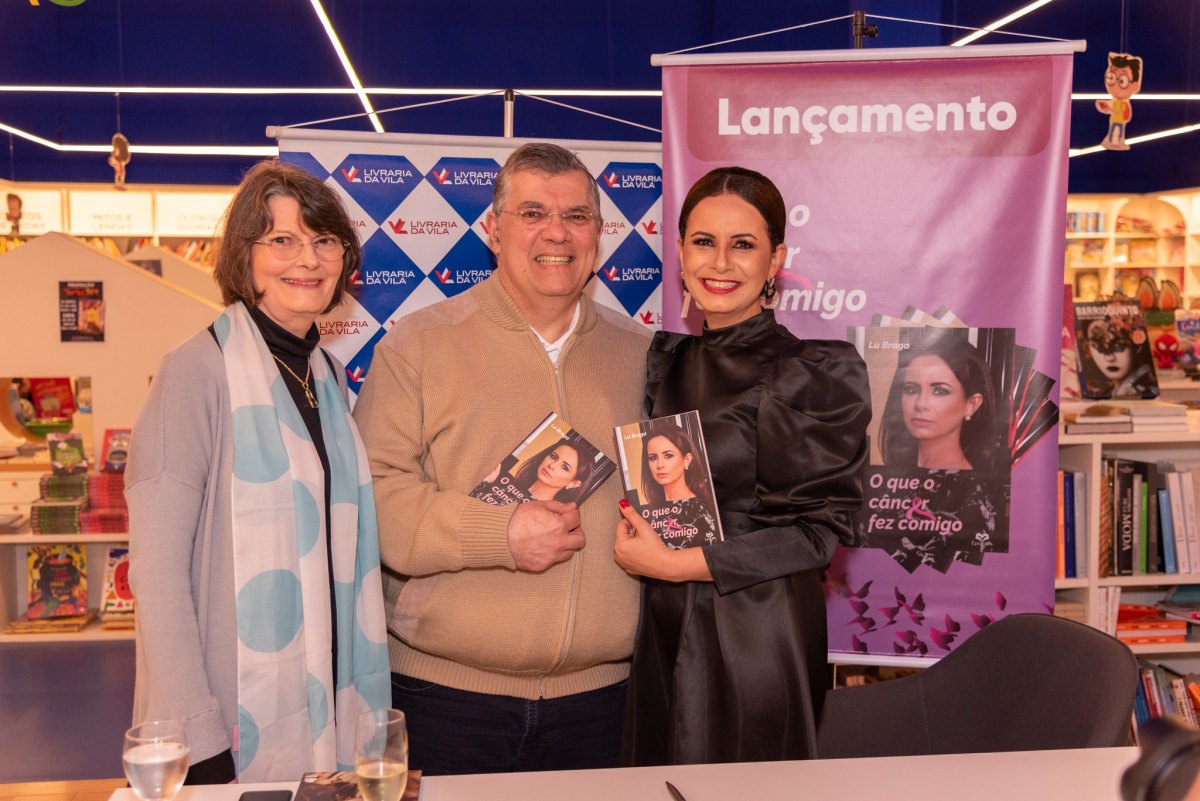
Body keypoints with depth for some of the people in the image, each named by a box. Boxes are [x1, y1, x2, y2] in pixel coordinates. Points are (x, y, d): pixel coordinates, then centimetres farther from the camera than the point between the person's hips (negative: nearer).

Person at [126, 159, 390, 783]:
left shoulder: (328, 374, 7)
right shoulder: (198, 369, -13)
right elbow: (156, 569, -16)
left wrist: (361, 704, 9)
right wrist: (195, 737, -19)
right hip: (239, 726, -6)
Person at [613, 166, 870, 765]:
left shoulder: (815, 373, -10)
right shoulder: (667, 362, 9)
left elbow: (820, 529, -13)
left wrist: (676, 563, -16)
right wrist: (628, 518, -3)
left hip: (758, 641, -6)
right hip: (664, 636, 6)